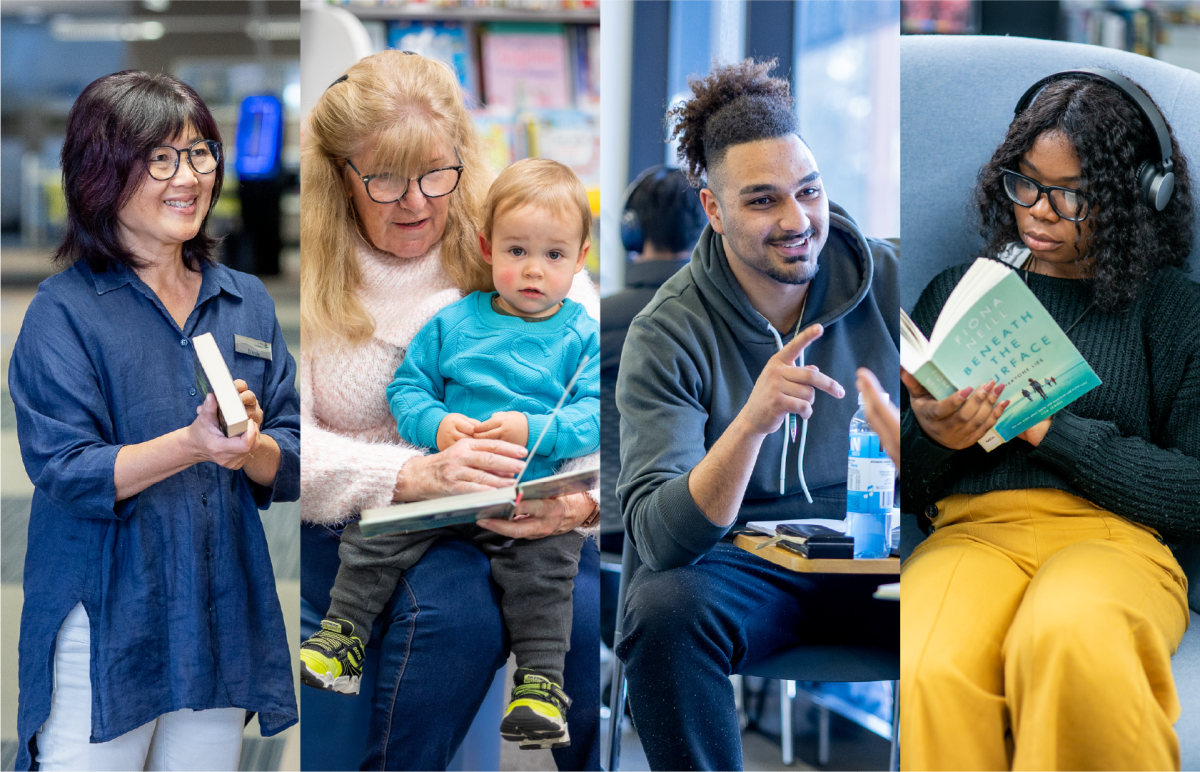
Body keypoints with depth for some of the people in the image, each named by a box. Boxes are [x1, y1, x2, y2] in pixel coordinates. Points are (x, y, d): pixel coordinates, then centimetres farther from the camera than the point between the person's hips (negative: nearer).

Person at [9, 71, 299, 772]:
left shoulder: (247, 302, 10)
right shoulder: (63, 311, -4)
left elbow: (291, 467, 6)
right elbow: (65, 472, -14)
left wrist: (251, 449, -17)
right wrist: (193, 445, -28)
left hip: (222, 627, 4)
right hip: (105, 629, -4)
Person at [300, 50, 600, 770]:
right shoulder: (312, 277, -1)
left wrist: (581, 499, -25)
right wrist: (419, 475, -30)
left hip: (522, 517, 2)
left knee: (585, 610, -28)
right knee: (455, 608, -32)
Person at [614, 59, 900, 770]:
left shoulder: (887, 279, -2)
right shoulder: (667, 335, -10)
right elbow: (659, 537, -20)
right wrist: (751, 424, -37)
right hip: (745, 564, -1)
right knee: (662, 610, -33)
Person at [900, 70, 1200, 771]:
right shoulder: (956, 293, 20)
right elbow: (902, 487, 19)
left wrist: (1051, 431, -8)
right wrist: (933, 440, -6)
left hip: (1115, 537, -1)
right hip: (973, 532, 1)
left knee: (1067, 638, -40)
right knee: (929, 675, -36)